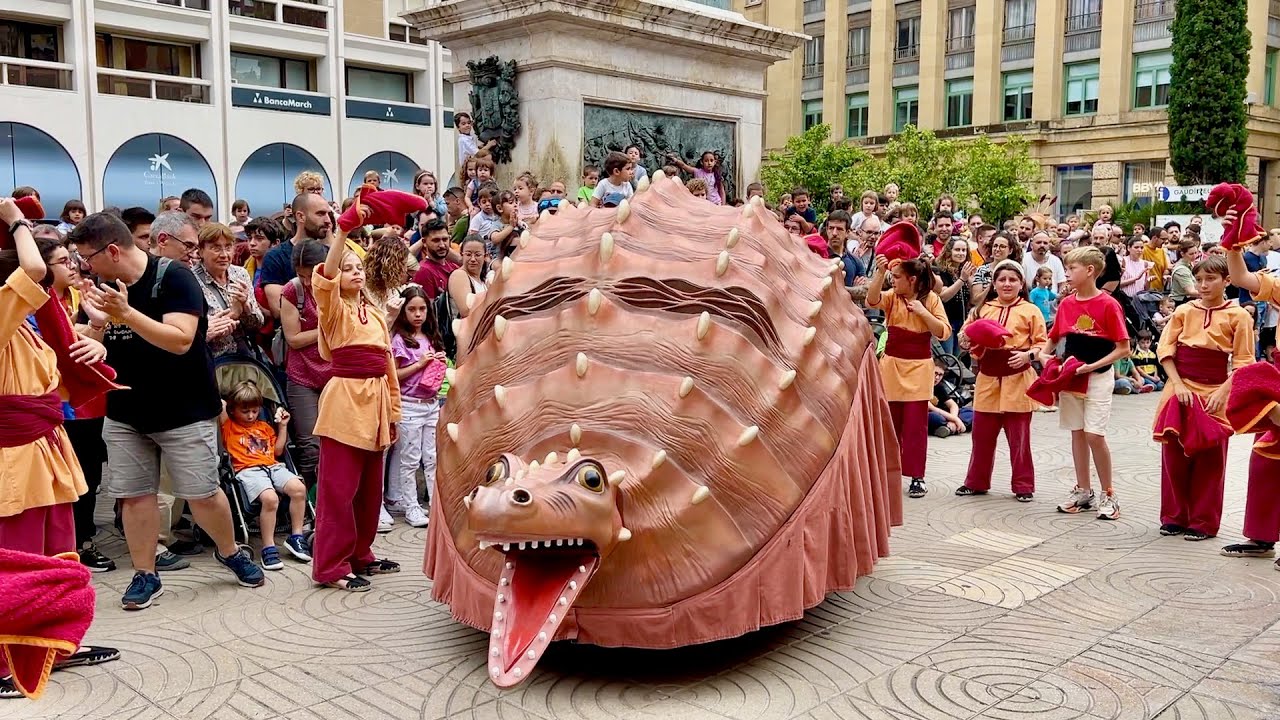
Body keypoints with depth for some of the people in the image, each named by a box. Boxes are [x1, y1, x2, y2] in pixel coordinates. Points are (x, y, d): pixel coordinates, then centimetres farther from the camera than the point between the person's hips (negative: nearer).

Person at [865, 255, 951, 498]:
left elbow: (944, 332, -8)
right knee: (890, 422, 8)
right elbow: (871, 300, -20)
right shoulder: (892, 297, 1)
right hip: (891, 365, 2)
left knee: (916, 424, -1)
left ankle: (916, 477, 6)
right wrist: (879, 272, -29)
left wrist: (922, 311, -16)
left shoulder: (931, 299, -2)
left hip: (918, 367, -2)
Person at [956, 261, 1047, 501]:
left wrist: (1028, 355, -19)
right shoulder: (983, 309, 9)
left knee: (1018, 437, 3)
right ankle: (976, 482, 22)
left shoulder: (1030, 311, 1)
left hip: (1017, 379, -3)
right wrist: (966, 341, -10)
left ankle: (1023, 485, 15)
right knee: (982, 434, 10)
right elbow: (966, 335, 12)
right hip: (988, 378, 3)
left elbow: (1042, 343, -1)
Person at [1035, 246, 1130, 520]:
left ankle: (1108, 495, 6)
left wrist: (1093, 366, -19)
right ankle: (1083, 491, 21)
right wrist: (1043, 354, -4)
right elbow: (1053, 338, 16)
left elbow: (1123, 348, -12)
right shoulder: (1066, 304, 4)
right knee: (1077, 433, 10)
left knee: (1094, 434, -8)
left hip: (1098, 377, -6)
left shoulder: (1108, 304, -12)